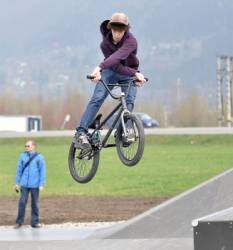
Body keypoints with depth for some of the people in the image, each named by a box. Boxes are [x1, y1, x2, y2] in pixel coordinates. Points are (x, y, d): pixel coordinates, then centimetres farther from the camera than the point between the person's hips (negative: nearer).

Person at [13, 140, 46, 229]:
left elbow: (42, 171, -1)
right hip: (24, 184, 1)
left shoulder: (39, 157, -1)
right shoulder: (22, 156, 4)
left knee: (35, 203, 6)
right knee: (22, 202, -3)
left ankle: (35, 222, 14)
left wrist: (41, 184, -6)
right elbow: (19, 170, 10)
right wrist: (17, 183, 11)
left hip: (35, 185, -1)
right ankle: (19, 222, 5)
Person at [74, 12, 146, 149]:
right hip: (111, 71, 0)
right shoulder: (105, 44, -20)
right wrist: (135, 73, -36)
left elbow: (117, 57, -47)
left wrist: (99, 68, -60)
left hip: (129, 74, 0)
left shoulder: (131, 41, -28)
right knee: (97, 98, -19)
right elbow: (117, 67, -23)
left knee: (129, 102, -22)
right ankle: (81, 132, -23)